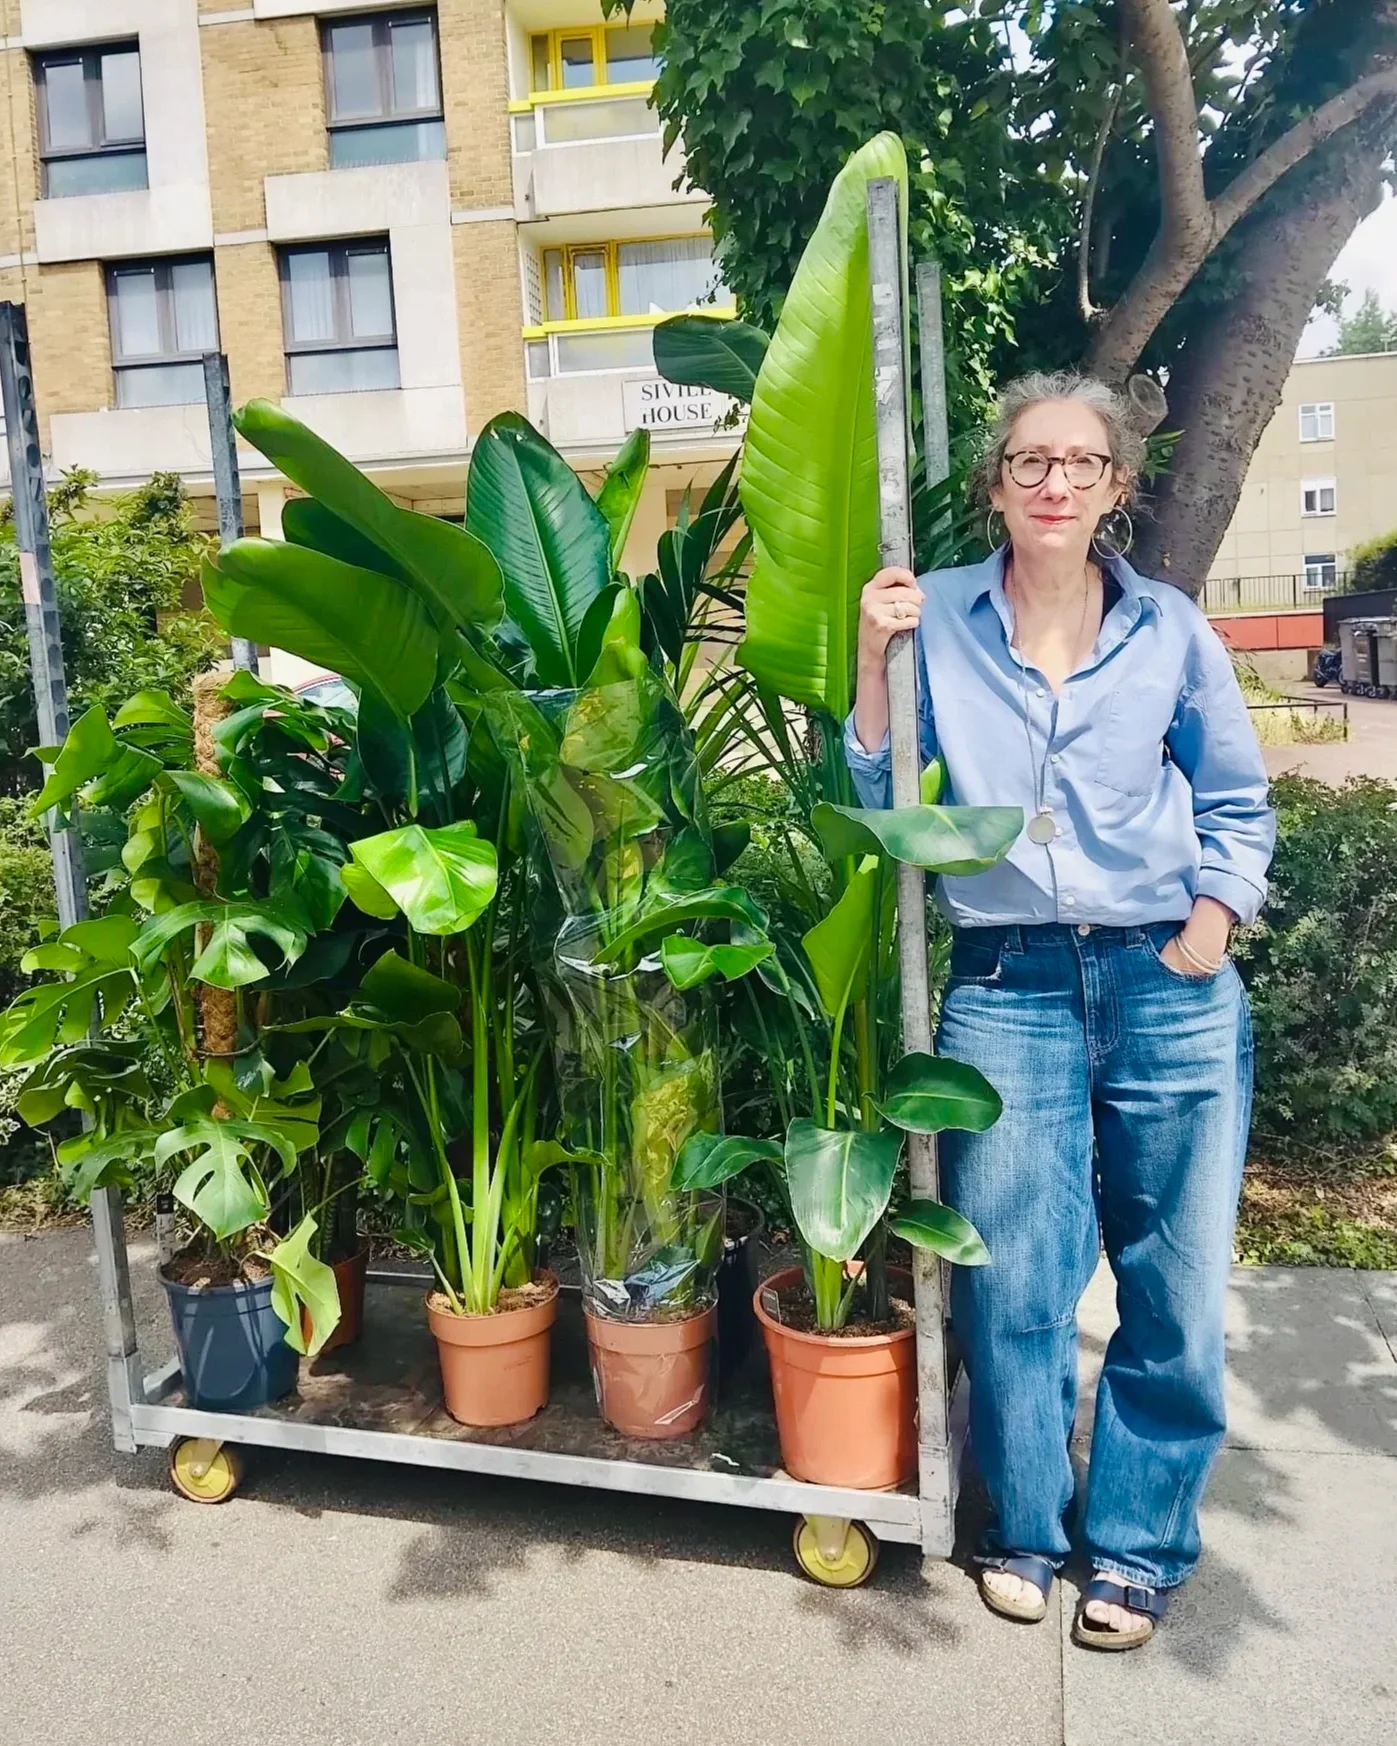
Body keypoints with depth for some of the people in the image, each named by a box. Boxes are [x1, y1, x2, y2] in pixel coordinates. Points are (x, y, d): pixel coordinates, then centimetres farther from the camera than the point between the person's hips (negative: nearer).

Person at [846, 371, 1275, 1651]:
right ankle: (1026, 1529, 32)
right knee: (1013, 1283, 7)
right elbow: (876, 799, -2)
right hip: (1007, 988, -1)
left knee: (1174, 1286, 8)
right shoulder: (938, 620, 2)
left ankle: (1136, 1548, 31)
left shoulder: (1169, 628, 5)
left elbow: (1238, 807, 13)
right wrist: (871, 655, -10)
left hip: (1168, 989, 1)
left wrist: (1207, 931, 1)